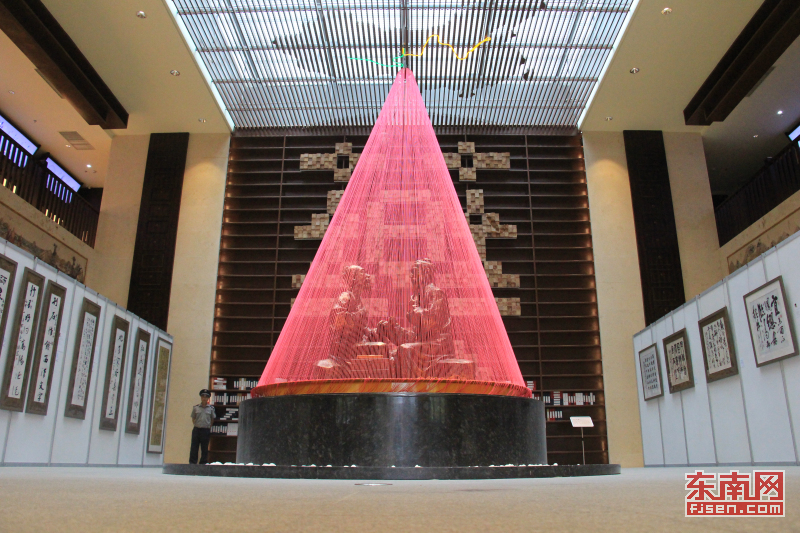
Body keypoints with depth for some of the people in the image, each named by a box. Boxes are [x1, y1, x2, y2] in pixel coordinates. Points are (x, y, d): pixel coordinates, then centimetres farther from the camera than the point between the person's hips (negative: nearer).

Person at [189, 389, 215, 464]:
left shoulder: (211, 408, 2)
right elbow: (193, 418, 13)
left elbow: (212, 419, 11)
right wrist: (197, 425, 4)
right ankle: (192, 463, 9)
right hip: (196, 430, 1)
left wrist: (209, 426, 5)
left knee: (204, 449, 6)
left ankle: (203, 463, 13)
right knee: (194, 447, 2)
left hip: (206, 430, 0)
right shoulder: (196, 408, 3)